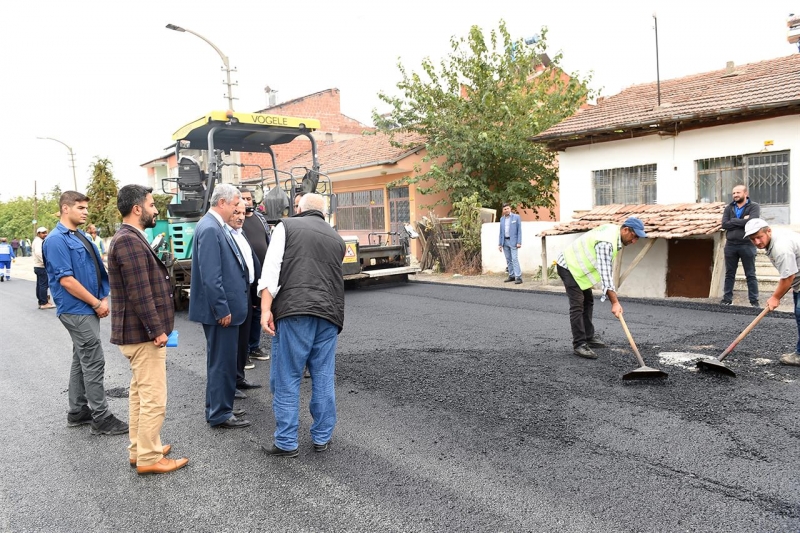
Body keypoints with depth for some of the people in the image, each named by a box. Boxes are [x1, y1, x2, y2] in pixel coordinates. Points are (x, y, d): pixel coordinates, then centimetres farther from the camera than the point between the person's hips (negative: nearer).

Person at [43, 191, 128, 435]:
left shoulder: (82, 237, 13)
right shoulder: (56, 240, -14)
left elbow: (97, 271, 17)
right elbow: (66, 280, -19)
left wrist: (104, 299, 3)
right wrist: (97, 304, -15)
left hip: (86, 309, 9)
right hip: (76, 311, -9)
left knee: (81, 361, 15)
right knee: (93, 363, -6)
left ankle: (78, 411, 26)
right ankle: (101, 419, 0)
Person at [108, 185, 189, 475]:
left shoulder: (130, 238, 14)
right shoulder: (130, 240, -19)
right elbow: (139, 292, -23)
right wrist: (157, 330, -20)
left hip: (139, 331, 11)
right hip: (143, 332, -11)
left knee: (139, 393, 18)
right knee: (153, 398, -3)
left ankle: (138, 450, 28)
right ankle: (149, 458, 7)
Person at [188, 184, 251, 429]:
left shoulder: (216, 226, 11)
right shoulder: (210, 229, -20)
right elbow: (211, 277, -24)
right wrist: (223, 309, -21)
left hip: (226, 307, 10)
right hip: (220, 310, -10)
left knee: (222, 360, 19)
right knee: (222, 361, 1)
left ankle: (218, 408, 32)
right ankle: (220, 415, 14)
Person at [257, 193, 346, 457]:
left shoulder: (287, 226, 9)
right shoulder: (336, 238, 22)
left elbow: (271, 267, -4)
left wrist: (265, 309, -8)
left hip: (293, 310, -4)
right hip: (329, 313, 4)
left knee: (286, 378, 4)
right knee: (323, 378, 12)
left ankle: (286, 443, 10)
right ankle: (322, 438, 21)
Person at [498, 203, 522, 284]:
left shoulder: (516, 217, -1)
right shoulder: (502, 219, 12)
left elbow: (519, 230, -4)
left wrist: (519, 242, -12)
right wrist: (500, 244, 9)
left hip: (513, 241, -5)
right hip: (505, 241, 5)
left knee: (515, 259, -11)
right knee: (508, 260, 7)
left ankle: (518, 277, -12)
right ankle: (511, 276, 14)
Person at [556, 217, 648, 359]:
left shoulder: (614, 230, 0)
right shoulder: (606, 242, -31)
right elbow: (605, 273, -35)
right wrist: (615, 302, -37)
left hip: (577, 266, 11)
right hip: (568, 267, -11)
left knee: (588, 301, 16)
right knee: (577, 305, -15)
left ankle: (589, 337, 25)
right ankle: (579, 345, -13)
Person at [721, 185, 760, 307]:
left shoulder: (754, 207, -2)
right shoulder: (729, 208, 9)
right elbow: (724, 224, -3)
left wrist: (733, 221, -9)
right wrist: (742, 221, -10)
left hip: (747, 245, -3)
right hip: (730, 245, 4)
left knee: (750, 275, 3)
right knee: (729, 274, 9)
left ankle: (754, 301, 8)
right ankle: (727, 299, 17)